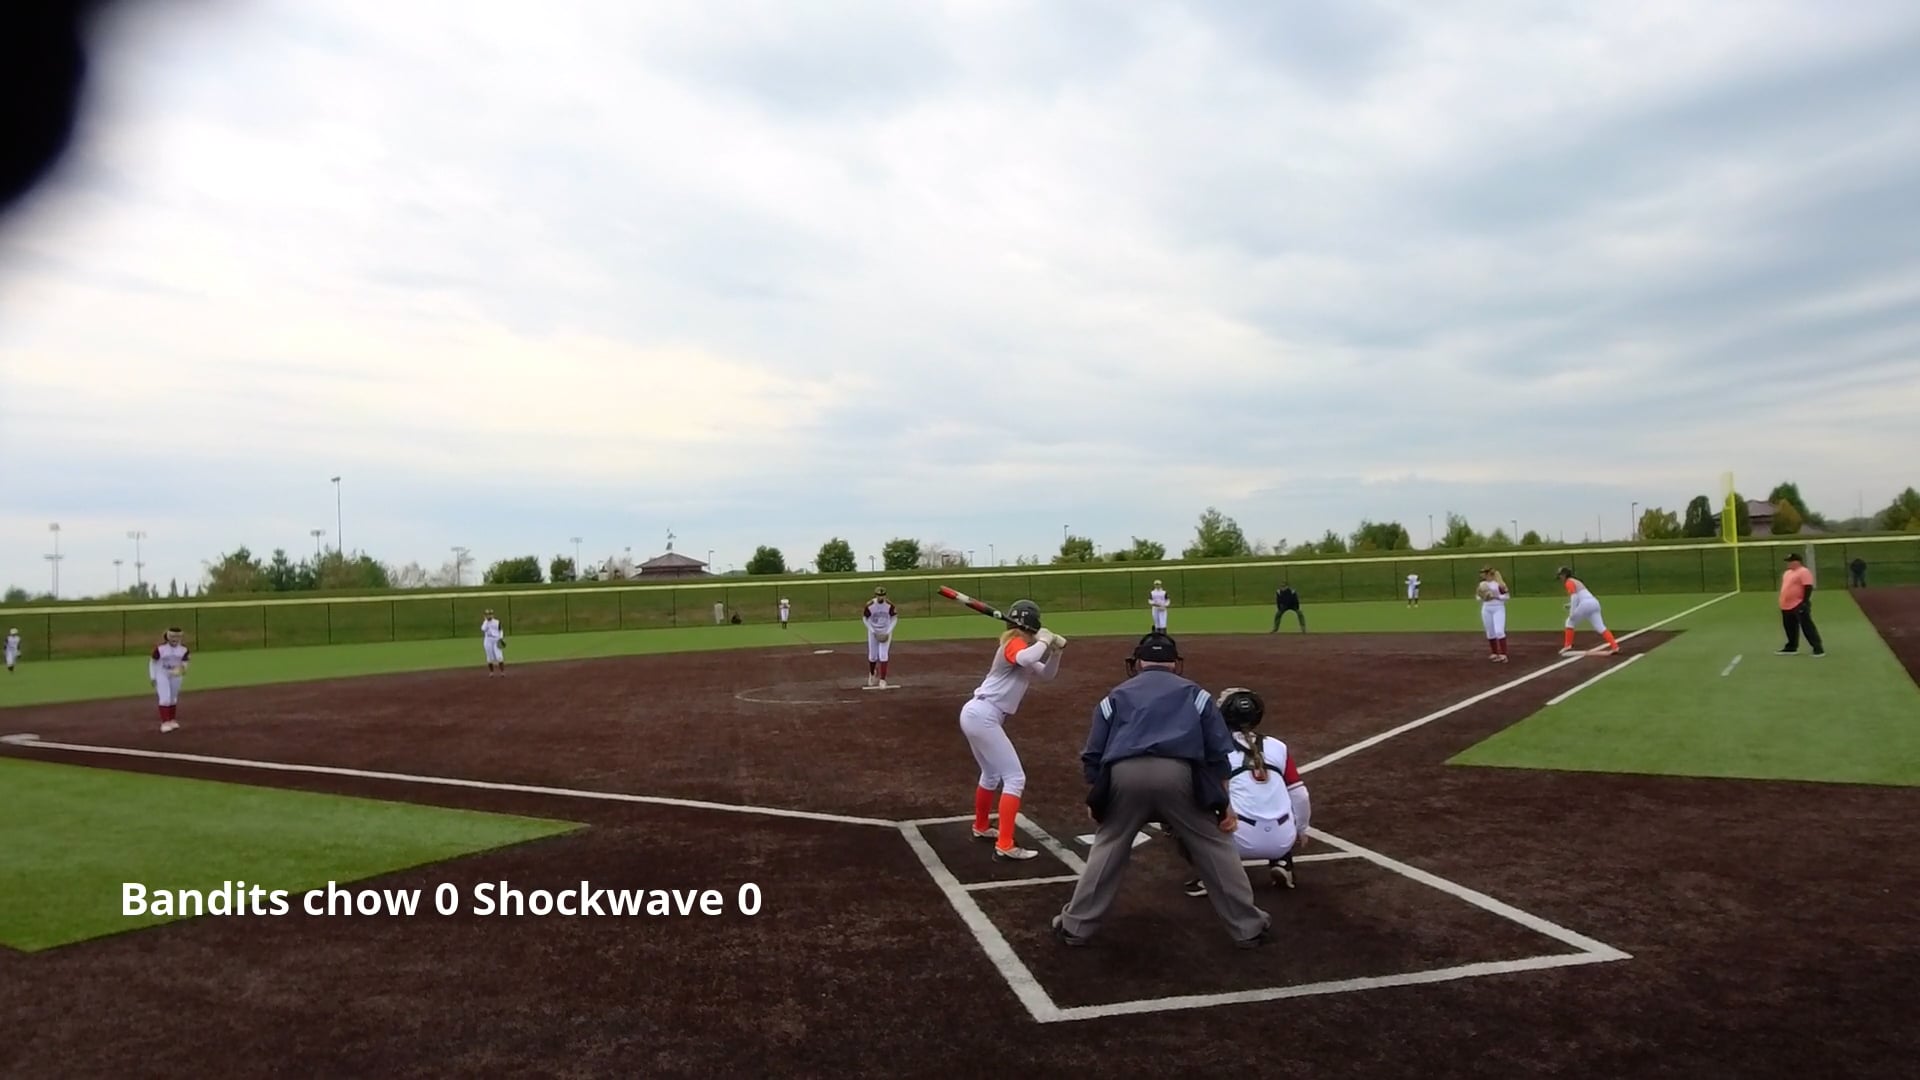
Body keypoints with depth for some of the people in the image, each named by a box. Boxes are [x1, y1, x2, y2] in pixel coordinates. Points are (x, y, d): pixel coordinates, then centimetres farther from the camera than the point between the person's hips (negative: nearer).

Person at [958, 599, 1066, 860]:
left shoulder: (1022, 648, 19)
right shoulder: (1015, 644, -10)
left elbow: (1046, 675, 19)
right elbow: (1025, 659, -34)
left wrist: (1055, 650, 3)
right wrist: (1044, 641, -18)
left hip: (975, 714, 10)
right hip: (983, 716, -10)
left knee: (992, 774, 28)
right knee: (1015, 778, -8)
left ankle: (981, 827, 46)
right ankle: (1005, 846, -10)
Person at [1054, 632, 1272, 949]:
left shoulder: (1116, 695, 29)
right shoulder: (1195, 693, 26)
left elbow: (1093, 755, 22)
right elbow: (1218, 752, 16)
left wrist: (1093, 798, 30)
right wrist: (1224, 801, 17)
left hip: (1123, 774, 1)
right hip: (1179, 773, -1)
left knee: (1107, 849, 18)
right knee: (1215, 848, 15)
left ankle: (1076, 926, 23)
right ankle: (1248, 927, 23)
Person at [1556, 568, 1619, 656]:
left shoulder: (1569, 582, 1)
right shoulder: (1576, 581, 28)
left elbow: (1574, 596, -11)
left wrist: (1572, 612, -14)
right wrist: (1570, 605, 30)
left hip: (1585, 604, -8)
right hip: (1595, 603, 8)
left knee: (1570, 622, 10)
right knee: (1601, 627, 1)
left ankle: (1568, 646, 7)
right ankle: (1614, 646, -14)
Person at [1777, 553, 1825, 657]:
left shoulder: (1804, 572, -13)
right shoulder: (1787, 573, 17)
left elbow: (1808, 588, -20)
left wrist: (1805, 602, -24)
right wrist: (1782, 603, 23)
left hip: (1799, 605, -10)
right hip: (1786, 606, 10)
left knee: (1807, 627, -9)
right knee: (1790, 628, 16)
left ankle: (1818, 648, -6)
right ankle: (1791, 647, 26)